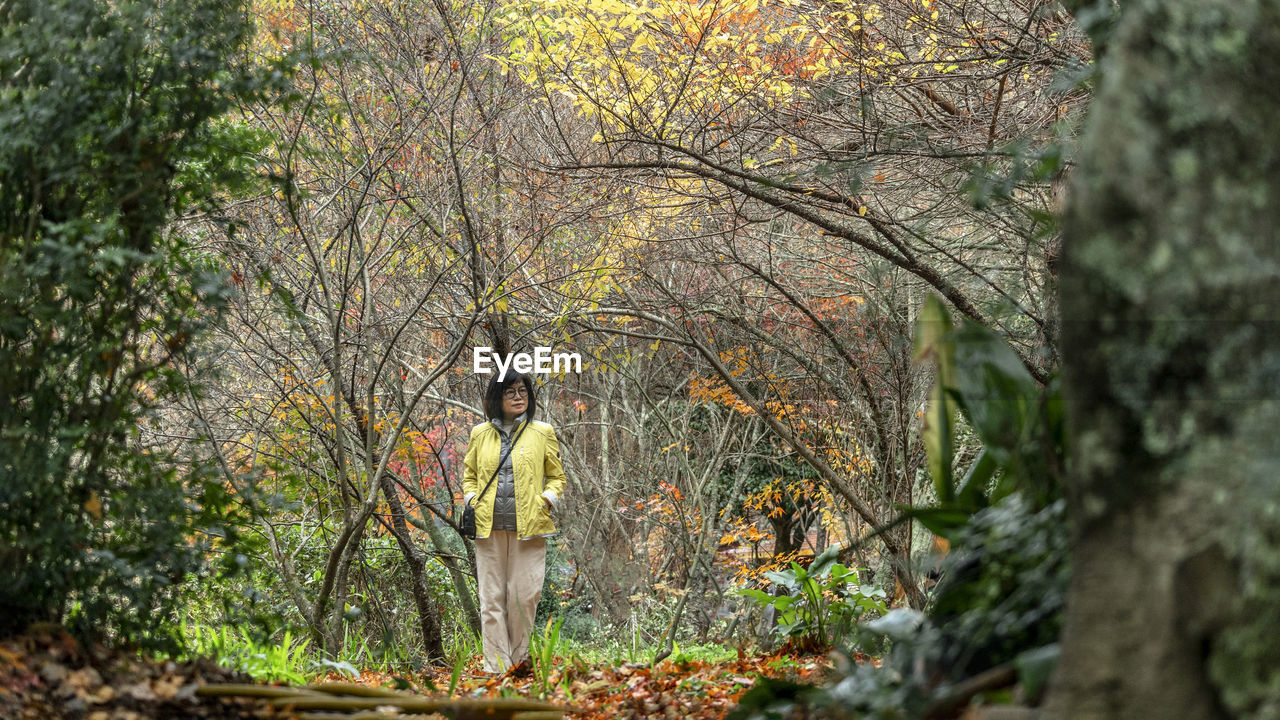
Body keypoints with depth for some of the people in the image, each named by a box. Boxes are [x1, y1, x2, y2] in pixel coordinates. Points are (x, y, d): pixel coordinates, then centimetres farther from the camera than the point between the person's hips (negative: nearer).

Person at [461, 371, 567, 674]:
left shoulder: (543, 433, 7)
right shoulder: (480, 434, 12)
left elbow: (557, 476, 13)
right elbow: (469, 475, 23)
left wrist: (548, 499, -6)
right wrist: (471, 501, 5)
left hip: (529, 526, -1)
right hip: (489, 526, 2)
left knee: (524, 596, -4)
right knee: (491, 598, 0)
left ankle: (519, 660, 11)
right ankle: (496, 666, 2)